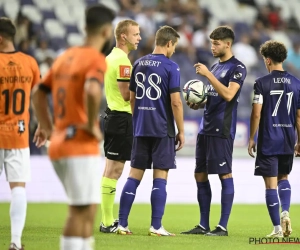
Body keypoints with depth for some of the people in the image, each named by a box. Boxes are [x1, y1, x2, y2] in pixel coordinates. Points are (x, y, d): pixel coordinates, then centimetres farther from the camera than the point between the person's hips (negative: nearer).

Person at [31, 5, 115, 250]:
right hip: (81, 147, -8)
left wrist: (50, 130, 20)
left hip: (59, 145, 8)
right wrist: (93, 125, -18)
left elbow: (38, 94, 21)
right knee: (81, 212, -6)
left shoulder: (66, 56, 15)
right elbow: (92, 91, -30)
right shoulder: (96, 59, -10)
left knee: (87, 211, 16)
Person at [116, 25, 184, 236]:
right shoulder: (170, 67, -9)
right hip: (163, 130, -5)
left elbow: (132, 98, 14)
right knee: (160, 177, -1)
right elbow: (175, 102, -12)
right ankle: (156, 227, -2)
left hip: (140, 129, 5)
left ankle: (122, 224, 5)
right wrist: (181, 131, -4)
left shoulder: (139, 64, 9)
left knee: (134, 176, 8)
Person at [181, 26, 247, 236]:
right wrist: (195, 102, 6)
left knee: (225, 174, -6)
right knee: (200, 175, 8)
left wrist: (208, 74, -20)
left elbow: (228, 94, -21)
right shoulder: (215, 67, 18)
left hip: (222, 130, -9)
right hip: (206, 129, 9)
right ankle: (204, 225, 14)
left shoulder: (237, 68, -7)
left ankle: (223, 226, -5)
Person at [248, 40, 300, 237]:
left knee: (271, 183, 0)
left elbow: (256, 114, -10)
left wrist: (251, 139, 0)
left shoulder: (262, 83, -8)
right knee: (283, 178, 23)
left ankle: (278, 228, -2)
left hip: (268, 141, -4)